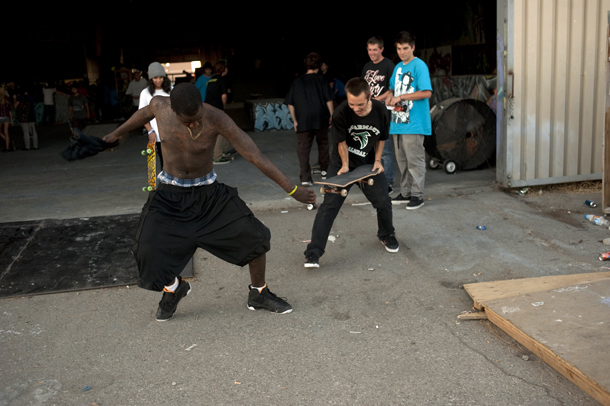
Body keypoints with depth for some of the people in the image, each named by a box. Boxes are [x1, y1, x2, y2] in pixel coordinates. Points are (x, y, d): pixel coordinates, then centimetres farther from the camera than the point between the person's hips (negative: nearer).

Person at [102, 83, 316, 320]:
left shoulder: (217, 118, -26)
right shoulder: (160, 105, -16)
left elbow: (256, 156, -28)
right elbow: (145, 113, 11)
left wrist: (293, 190, -30)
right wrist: (117, 133, 29)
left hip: (208, 192, -1)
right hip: (170, 194, 1)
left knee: (257, 238, -9)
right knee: (148, 251, -18)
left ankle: (259, 295, 18)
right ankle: (173, 288, 16)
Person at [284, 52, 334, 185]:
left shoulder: (297, 82, 9)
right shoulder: (321, 80, 3)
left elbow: (290, 104, 7)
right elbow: (329, 100, -3)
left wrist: (295, 120, 12)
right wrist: (332, 116, 5)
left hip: (303, 120, 0)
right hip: (320, 118, 0)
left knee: (303, 149, -1)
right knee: (322, 144, 20)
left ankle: (305, 178, -10)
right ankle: (324, 171, 32)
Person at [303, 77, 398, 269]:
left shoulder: (380, 111, -16)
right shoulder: (341, 113, -25)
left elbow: (381, 137, 1)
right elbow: (341, 142, -12)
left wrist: (377, 160, -4)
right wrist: (345, 165, -11)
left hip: (369, 163, 3)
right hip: (342, 163, -3)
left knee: (384, 202, 4)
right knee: (329, 204, -11)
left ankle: (386, 235, 36)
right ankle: (313, 252, -10)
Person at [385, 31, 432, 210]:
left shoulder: (419, 66, -8)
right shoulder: (398, 67, 16)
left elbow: (426, 92, -18)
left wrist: (401, 97, -16)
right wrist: (390, 97, 5)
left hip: (414, 123, -8)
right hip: (397, 122, 8)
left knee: (415, 161, -3)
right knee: (402, 160, 13)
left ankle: (417, 195, 4)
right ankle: (405, 192, 23)